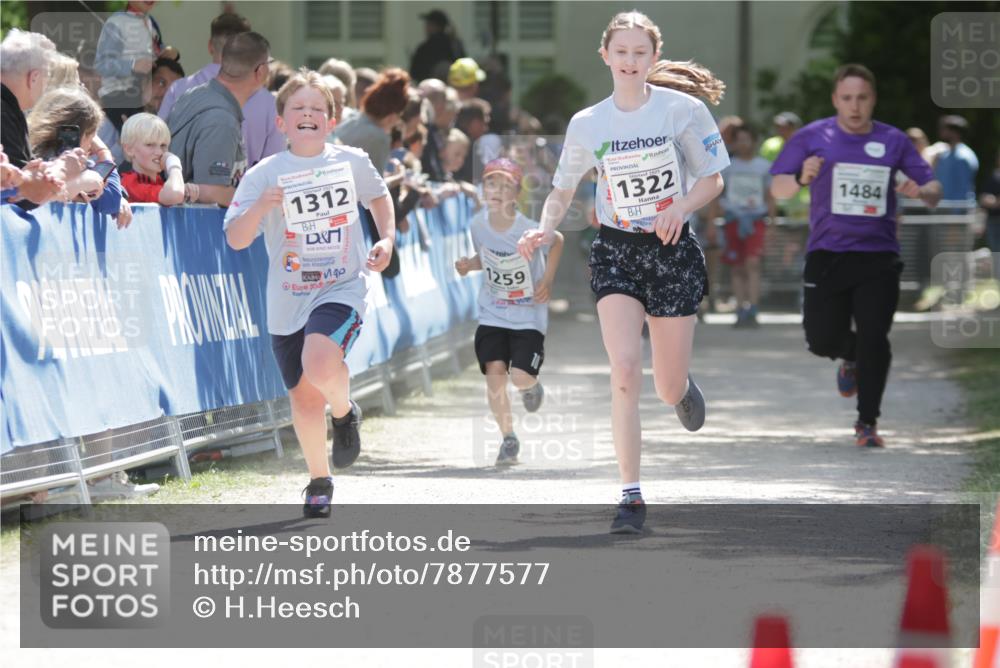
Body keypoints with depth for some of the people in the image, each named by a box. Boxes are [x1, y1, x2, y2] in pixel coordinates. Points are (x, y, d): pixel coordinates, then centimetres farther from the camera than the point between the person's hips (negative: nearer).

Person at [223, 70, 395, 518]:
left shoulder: (352, 162, 0)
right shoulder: (264, 174, -4)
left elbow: (378, 196, 22)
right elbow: (235, 239, -10)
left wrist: (386, 239, 6)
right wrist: (260, 207, -28)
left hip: (341, 291, -2)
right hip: (287, 301, 2)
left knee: (320, 364, -30)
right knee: (304, 397, 9)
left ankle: (345, 411, 4)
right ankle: (319, 482, 30)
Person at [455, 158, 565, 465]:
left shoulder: (529, 229, -22)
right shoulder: (478, 224, -10)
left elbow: (557, 241, -1)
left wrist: (547, 280, -8)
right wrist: (468, 265, -11)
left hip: (529, 315, -3)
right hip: (493, 314, 3)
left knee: (520, 376, -13)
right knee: (494, 373, -11)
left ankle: (532, 386, 28)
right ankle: (508, 439, 8)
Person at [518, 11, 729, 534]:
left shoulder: (683, 110, -6)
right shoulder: (586, 124, 0)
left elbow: (713, 178, 1)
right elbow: (562, 191, 11)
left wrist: (681, 207, -19)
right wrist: (545, 229, -9)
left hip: (673, 251, 0)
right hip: (616, 253, 0)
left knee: (668, 388, 6)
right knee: (624, 370, -19)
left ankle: (683, 388, 47)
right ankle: (631, 496, -14)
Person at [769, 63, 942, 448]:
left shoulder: (893, 141, 8)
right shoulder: (813, 137, 4)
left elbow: (934, 191, 11)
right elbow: (777, 189, 6)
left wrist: (920, 192, -13)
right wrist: (801, 178, -16)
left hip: (879, 256, 0)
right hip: (826, 254, 0)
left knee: (874, 338, -10)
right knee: (822, 340, -2)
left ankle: (867, 422, 3)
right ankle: (851, 357, 35)